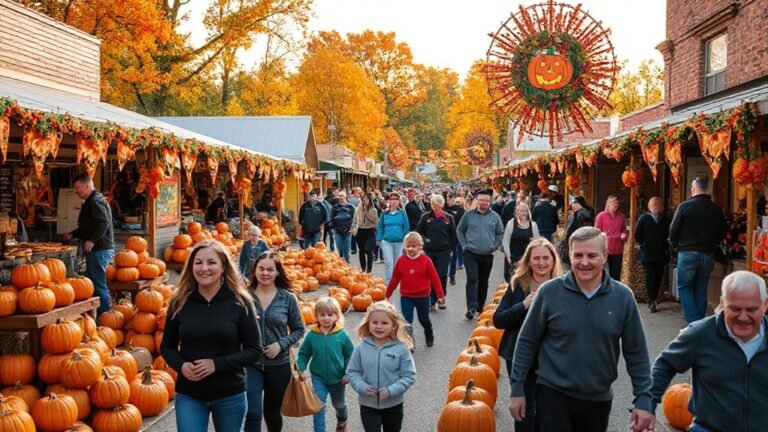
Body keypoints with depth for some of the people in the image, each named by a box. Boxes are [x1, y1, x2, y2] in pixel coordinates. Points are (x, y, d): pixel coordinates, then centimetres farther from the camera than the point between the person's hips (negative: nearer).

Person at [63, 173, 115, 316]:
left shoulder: (95, 201, -13)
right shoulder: (90, 202, 20)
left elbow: (104, 223, -26)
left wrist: (92, 240, -33)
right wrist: (73, 235, 23)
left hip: (99, 250, -11)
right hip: (98, 249, 11)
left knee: (98, 284, -8)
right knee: (92, 282, 15)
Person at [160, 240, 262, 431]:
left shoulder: (239, 302, -8)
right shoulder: (179, 302, -2)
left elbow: (254, 349, -7)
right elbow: (166, 347, 8)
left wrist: (217, 364, -18)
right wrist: (181, 365, -13)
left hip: (230, 394, -1)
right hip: (188, 394, 1)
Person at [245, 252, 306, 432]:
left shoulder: (288, 298, -4)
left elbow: (298, 329, 3)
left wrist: (281, 344, -12)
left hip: (279, 365, 1)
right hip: (250, 364, -1)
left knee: (272, 411, 17)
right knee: (253, 414, -11)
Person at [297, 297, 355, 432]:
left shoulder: (342, 335, -18)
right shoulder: (312, 335, -15)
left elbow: (350, 354, -8)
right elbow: (303, 354, -3)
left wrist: (348, 373, -11)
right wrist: (300, 369, -15)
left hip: (338, 378, 1)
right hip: (318, 377, -1)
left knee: (339, 403, 25)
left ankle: (342, 419, 55)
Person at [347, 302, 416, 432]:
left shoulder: (401, 348, -14)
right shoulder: (361, 348, -10)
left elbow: (409, 376, -11)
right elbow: (352, 372, -1)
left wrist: (391, 390, -22)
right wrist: (362, 387, -18)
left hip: (393, 405, 0)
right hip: (368, 404, 0)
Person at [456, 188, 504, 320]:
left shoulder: (495, 217, 2)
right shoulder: (469, 215, -1)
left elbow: (500, 233, 14)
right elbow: (460, 230, 9)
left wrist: (495, 246, 3)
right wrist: (464, 245, 0)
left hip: (487, 255, 2)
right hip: (471, 254, -2)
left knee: (483, 282, 13)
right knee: (472, 279, -13)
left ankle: (480, 306, 27)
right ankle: (471, 308, -14)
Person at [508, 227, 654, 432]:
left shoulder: (622, 297, -6)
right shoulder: (549, 292, -10)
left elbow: (636, 353, 0)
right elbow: (527, 342, -2)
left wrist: (644, 399, -3)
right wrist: (518, 389, -1)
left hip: (598, 399, 3)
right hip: (552, 393, -2)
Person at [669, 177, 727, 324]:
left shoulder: (684, 206, -10)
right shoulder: (717, 209, 2)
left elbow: (673, 230, -7)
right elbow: (722, 233, 9)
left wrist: (674, 245, 10)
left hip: (687, 253, -4)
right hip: (708, 255, 4)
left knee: (684, 287, 6)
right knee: (701, 289, 12)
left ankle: (693, 322, -8)